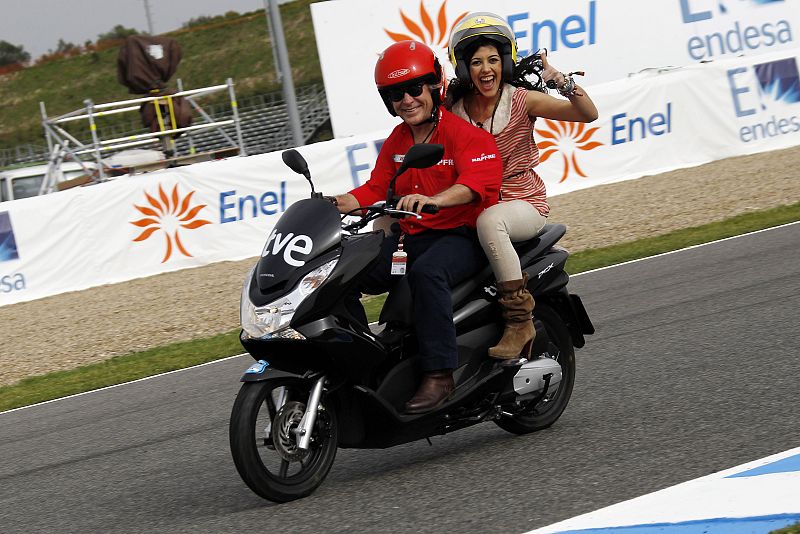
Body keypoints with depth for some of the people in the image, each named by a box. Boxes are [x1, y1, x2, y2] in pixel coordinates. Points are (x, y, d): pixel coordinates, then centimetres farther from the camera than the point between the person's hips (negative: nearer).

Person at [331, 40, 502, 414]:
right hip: (411, 238, 7)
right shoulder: (396, 141, 17)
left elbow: (475, 183, -26)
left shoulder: (466, 133, -9)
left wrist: (432, 200, -44)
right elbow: (376, 188, 14)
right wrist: (338, 203, -6)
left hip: (462, 237, -7)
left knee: (427, 272, -40)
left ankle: (439, 373, -39)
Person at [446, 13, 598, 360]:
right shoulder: (455, 110, 4)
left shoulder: (522, 100, -5)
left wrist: (562, 82, -28)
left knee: (489, 221, -39)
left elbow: (588, 114, -11)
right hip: (473, 205, 5)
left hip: (524, 203, -5)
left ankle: (519, 320, -32)